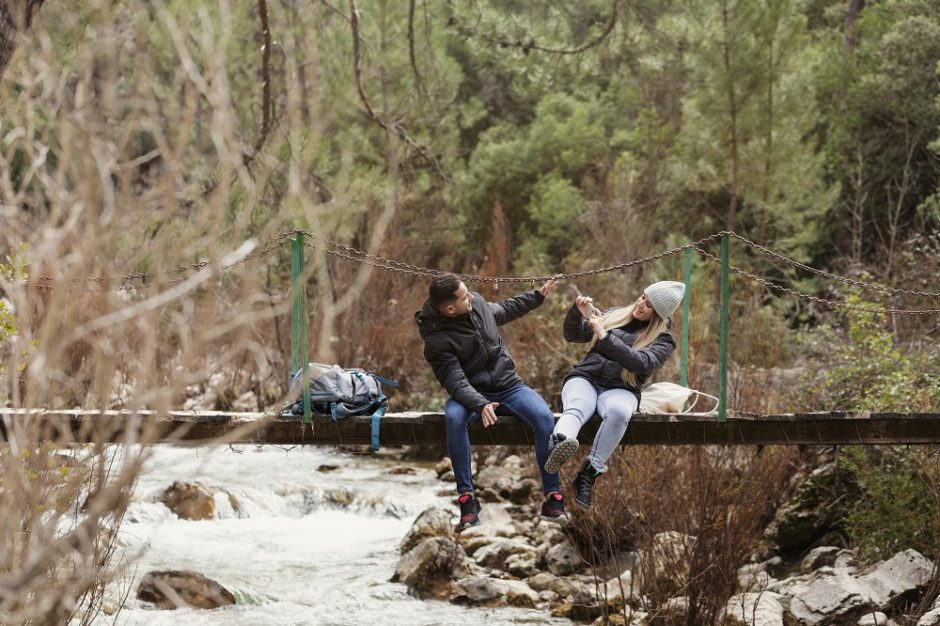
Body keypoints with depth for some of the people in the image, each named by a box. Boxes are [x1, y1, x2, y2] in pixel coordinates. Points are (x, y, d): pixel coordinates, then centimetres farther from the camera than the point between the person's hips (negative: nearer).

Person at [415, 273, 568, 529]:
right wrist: (480, 405, -42)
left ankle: (553, 498, -19)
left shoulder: (477, 303, 0)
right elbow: (456, 382, -25)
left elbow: (504, 311, 24)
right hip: (471, 394, -4)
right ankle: (467, 500, -35)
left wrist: (537, 296, 27)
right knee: (454, 417, -40)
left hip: (509, 386, 4)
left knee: (545, 417, -26)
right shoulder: (436, 341, -18)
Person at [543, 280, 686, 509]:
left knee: (619, 412, -39)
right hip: (585, 378, 2)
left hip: (620, 390, -2)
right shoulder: (615, 315, 19)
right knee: (576, 408, -35)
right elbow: (572, 335, 23)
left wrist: (605, 336, -19)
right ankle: (559, 443, -69)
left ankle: (589, 473, -38)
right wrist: (577, 312, 3)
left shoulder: (662, 340, 7)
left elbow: (640, 363, -14)